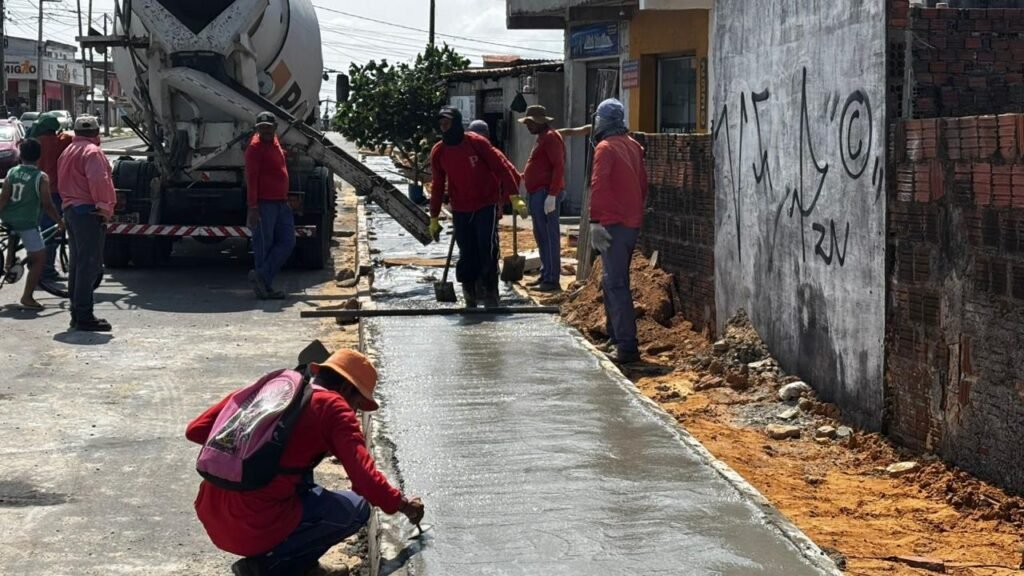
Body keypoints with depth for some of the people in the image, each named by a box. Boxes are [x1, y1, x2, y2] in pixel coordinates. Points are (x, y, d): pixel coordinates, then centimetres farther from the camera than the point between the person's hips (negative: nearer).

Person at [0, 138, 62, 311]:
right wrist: (61, 222, 2)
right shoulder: (41, 178, -9)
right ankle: (27, 298, -4)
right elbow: (47, 205, -9)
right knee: (39, 259, 3)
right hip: (27, 223, -6)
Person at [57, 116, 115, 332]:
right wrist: (105, 207, -17)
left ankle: (77, 314, 18)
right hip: (89, 211, -10)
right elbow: (99, 180, -23)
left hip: (70, 209, 10)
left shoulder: (68, 152, 20)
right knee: (90, 264, -9)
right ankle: (84, 316, -11)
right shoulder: (92, 152, -11)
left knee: (77, 263, 14)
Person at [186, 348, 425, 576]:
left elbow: (195, 430, 13)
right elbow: (363, 476, -11)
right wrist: (401, 504, 5)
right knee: (356, 508, 9)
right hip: (255, 529, -7)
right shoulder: (334, 408, -3)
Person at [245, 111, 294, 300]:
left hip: (281, 203, 9)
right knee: (263, 246, -2)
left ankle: (262, 277, 8)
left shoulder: (274, 142, 15)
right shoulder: (256, 146, -11)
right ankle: (264, 287, 4)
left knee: (287, 242, 6)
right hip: (264, 204, -9)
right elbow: (251, 178, -16)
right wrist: (253, 207, -22)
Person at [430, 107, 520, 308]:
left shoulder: (476, 142, -11)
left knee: (488, 250, -11)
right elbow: (437, 186, 11)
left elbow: (500, 167, -9)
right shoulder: (438, 152, 1)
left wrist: (513, 197, -15)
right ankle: (471, 297, 14)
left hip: (486, 206, -3)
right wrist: (434, 217, 12)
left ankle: (490, 294, -1)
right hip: (460, 210, 3)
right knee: (467, 254, 5)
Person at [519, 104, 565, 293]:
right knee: (541, 236, 14)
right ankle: (545, 275, 21)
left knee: (549, 236, -9)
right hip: (537, 193, 11)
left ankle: (552, 280, -8)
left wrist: (552, 194, -25)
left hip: (545, 193, -11)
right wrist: (524, 176, 16)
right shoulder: (542, 138, 20)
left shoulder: (551, 138, -11)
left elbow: (559, 167, -20)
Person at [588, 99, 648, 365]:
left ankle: (627, 347, -13)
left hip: (614, 223, -9)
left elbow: (598, 186, -20)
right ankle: (616, 337, 26)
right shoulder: (633, 146, 14)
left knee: (616, 284, -9)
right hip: (633, 222, 9)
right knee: (613, 281, 19)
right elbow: (643, 183, 20)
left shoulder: (606, 148, -11)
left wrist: (595, 221, -21)